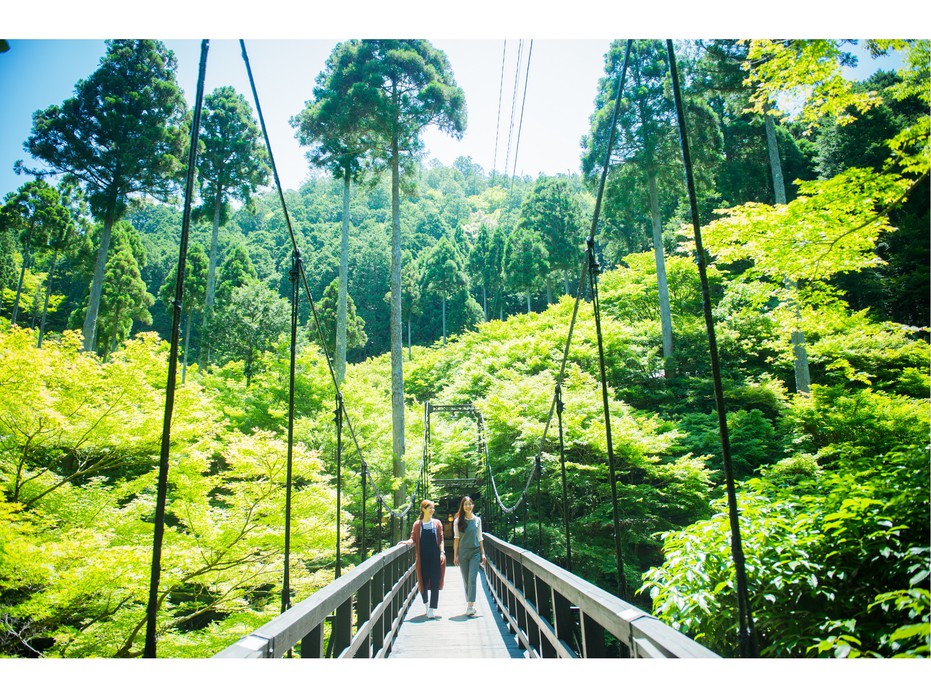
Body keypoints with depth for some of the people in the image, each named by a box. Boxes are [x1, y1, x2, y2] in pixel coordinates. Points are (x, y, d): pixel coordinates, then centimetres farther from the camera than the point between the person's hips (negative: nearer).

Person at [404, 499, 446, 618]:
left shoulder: (437, 523, 6)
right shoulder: (417, 524, 3)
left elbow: (440, 540, 4)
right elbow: (414, 539, 1)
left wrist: (442, 552, -6)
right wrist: (408, 542, -19)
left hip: (435, 557, 0)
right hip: (422, 558, 0)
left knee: (435, 583, -3)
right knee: (423, 582, 6)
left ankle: (432, 610, 1)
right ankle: (426, 603, 33)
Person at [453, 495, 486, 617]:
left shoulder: (477, 520, 6)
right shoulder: (458, 521, 2)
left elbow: (480, 538, 11)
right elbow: (456, 539, 4)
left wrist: (483, 553, 7)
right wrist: (455, 555, 1)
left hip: (475, 552, 0)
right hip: (463, 552, 0)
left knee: (472, 579, -10)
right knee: (466, 580, 6)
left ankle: (470, 606, -13)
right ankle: (469, 603, 17)